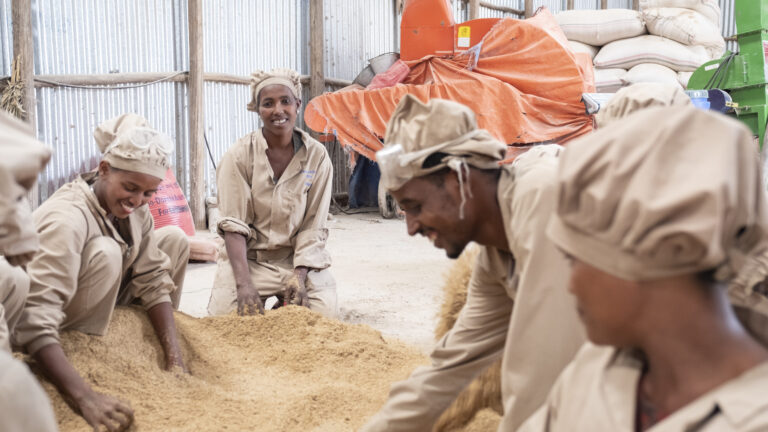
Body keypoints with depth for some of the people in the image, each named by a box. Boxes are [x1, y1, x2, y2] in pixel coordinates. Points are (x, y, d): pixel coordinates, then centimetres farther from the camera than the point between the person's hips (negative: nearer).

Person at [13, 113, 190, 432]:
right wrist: (86, 399, -53)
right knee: (105, 252, -34)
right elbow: (35, 321, -44)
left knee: (174, 239, -5)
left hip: (99, 306, 8)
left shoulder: (134, 208, -10)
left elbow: (153, 282, -11)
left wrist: (175, 360, -22)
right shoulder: (66, 218, -34)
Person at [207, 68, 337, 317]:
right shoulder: (239, 156, -8)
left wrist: (299, 276, -17)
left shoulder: (317, 156, -3)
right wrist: (244, 283, -24)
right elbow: (233, 225, -13)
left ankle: (287, 306, 17)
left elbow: (314, 226, -4)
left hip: (297, 258, 1)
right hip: (248, 258, -1)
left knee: (324, 313, -17)